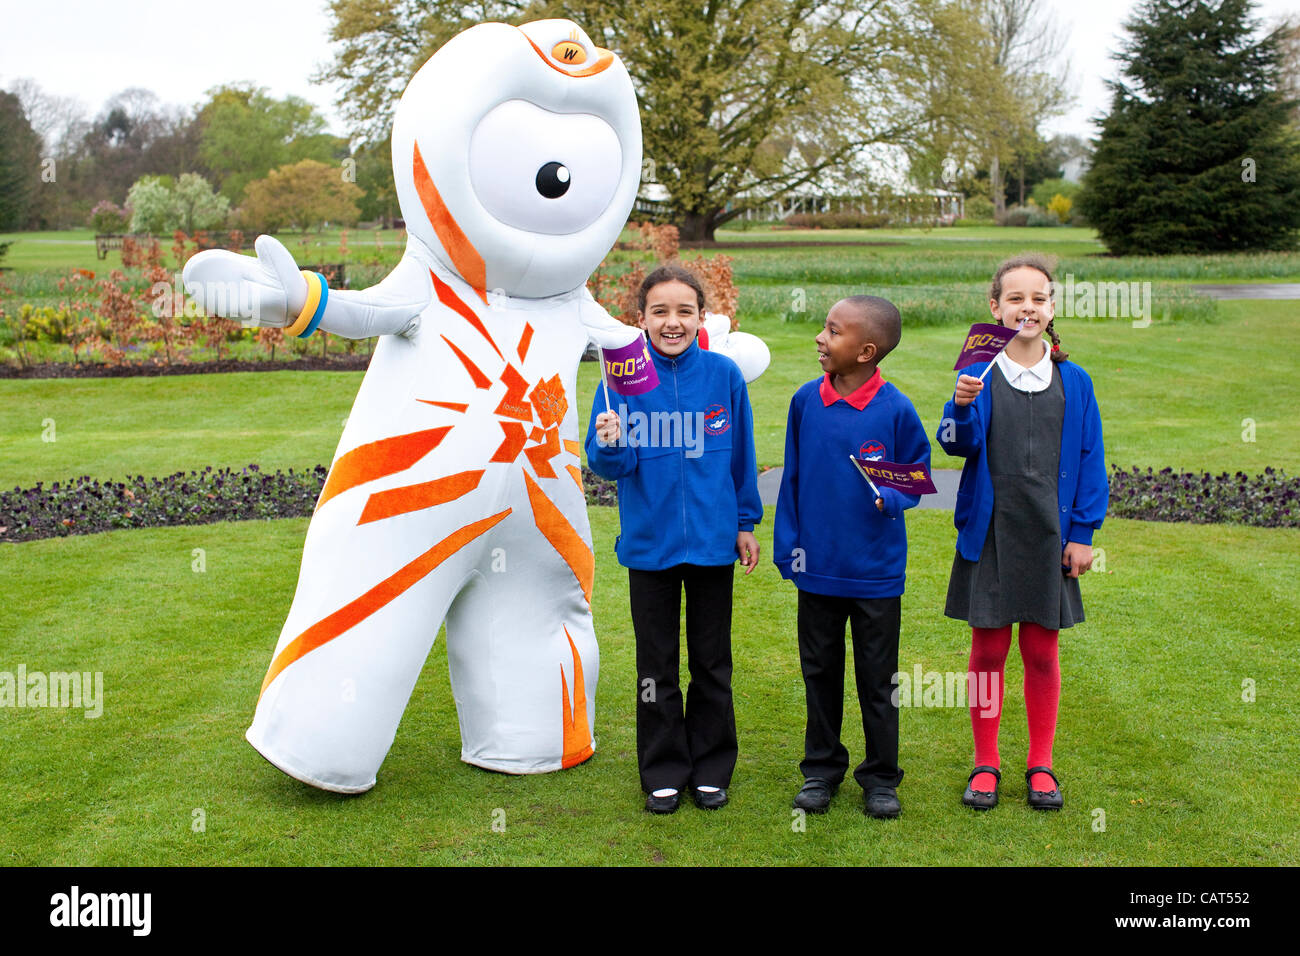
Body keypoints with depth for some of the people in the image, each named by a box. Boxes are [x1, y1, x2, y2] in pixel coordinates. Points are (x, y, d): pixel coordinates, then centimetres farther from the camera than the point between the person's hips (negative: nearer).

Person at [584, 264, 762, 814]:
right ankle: (664, 773, 24)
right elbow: (608, 466, -7)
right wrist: (608, 445, -29)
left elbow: (741, 457, 5)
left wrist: (746, 523, 7)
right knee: (656, 664, 11)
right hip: (649, 541, 0)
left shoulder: (724, 375, -5)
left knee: (712, 662, 12)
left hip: (712, 539, 0)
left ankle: (711, 769, 26)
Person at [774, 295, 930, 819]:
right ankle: (821, 767, 30)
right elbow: (792, 476, 5)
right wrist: (788, 542, 2)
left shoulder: (896, 409, -11)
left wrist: (894, 497, -22)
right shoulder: (806, 400, -2)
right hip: (817, 567, 3)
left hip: (876, 572, -3)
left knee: (877, 678, 10)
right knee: (820, 672, 15)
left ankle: (880, 776, 24)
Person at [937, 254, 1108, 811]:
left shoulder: (1073, 382, 3)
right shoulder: (980, 375, -1)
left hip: (1049, 536, 1)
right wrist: (962, 407, -30)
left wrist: (1081, 534, 2)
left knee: (1042, 651, 9)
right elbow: (958, 443, -10)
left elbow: (1089, 461, 6)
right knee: (988, 649, 6)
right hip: (989, 535, -1)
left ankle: (1041, 764, 22)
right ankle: (985, 763, 19)